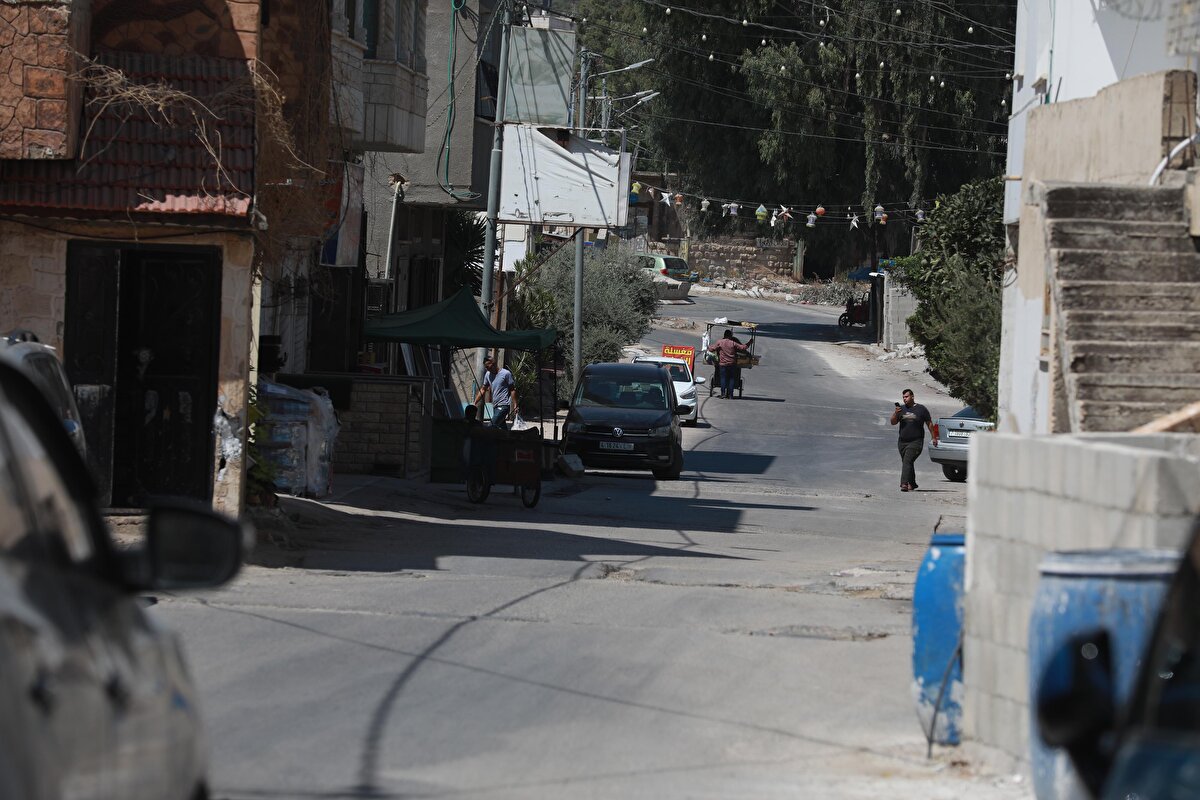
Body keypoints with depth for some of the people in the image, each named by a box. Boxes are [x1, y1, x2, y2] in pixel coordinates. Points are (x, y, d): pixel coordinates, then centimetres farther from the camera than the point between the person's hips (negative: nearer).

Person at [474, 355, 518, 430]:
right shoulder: (488, 374, 10)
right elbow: (483, 390, 17)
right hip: (495, 406, 7)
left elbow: (512, 390, -6)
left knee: (492, 426, -18)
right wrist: (475, 403, 11)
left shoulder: (506, 374, -8)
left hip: (503, 406, -7)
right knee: (503, 428, 9)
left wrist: (514, 405, -11)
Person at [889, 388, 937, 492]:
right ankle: (912, 484, 28)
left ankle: (904, 483, -29)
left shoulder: (921, 409, 1)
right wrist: (896, 413, -14)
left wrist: (933, 437, 8)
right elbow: (893, 422, 5)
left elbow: (929, 423, 8)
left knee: (907, 461, -20)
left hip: (916, 441, -5)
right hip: (903, 442, 5)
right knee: (907, 463, 13)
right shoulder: (901, 409, 11)